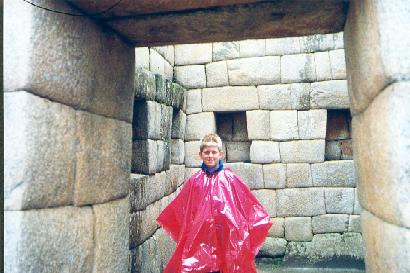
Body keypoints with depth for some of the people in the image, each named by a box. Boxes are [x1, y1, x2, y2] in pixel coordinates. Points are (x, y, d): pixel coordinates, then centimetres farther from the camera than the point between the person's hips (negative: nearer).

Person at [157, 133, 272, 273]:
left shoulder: (230, 178, -1)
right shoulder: (194, 180, 2)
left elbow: (249, 203, 2)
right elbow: (180, 209, 10)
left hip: (226, 234, 0)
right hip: (200, 235, 1)